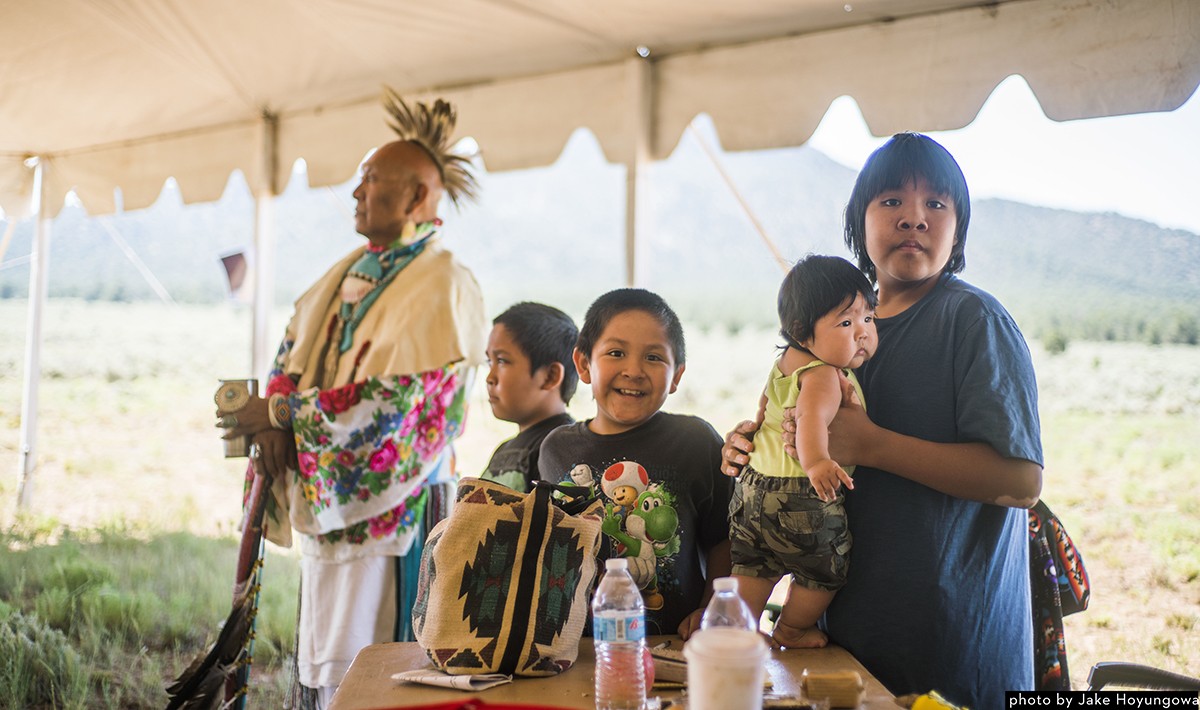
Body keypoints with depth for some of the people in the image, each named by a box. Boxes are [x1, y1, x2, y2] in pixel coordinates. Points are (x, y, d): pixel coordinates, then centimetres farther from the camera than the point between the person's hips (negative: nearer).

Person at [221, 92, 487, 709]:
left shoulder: (443, 287, -14)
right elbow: (294, 343, 19)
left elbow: (391, 401, -21)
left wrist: (279, 410, -13)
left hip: (388, 510, -8)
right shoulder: (351, 270, 14)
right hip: (325, 501, 8)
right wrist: (278, 419, -1)